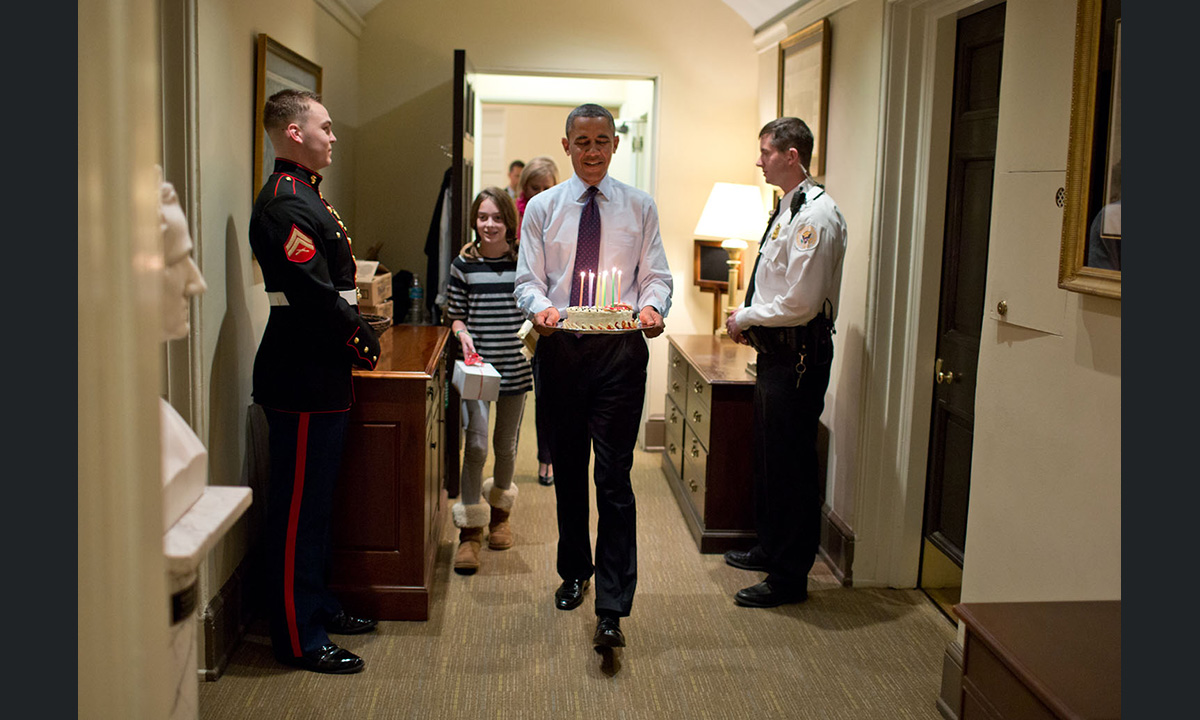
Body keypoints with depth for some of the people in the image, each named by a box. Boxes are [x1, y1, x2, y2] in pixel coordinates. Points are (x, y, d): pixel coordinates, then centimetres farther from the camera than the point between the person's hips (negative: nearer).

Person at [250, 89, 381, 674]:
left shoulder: (304, 196, 16)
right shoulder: (284, 203, -17)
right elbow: (314, 296, -23)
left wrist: (355, 339, 9)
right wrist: (361, 342, -10)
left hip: (319, 375, 11)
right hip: (302, 379, -11)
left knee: (313, 500, 19)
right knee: (298, 506, -1)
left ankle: (316, 606, 33)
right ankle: (297, 638, 11)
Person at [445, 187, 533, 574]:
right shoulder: (464, 264, -1)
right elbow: (455, 314, 5)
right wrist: (463, 333, -13)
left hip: (516, 366, 2)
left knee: (506, 445, 14)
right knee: (476, 444, -11)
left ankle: (500, 511, 36)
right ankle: (470, 530, -1)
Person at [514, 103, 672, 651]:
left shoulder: (640, 207, 7)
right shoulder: (542, 208, 8)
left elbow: (657, 276, 5)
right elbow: (528, 279, 4)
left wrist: (652, 306, -18)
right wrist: (539, 307, -19)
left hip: (620, 347, -2)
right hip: (561, 346, 2)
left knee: (614, 476, -8)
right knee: (567, 469, 14)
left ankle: (612, 609, -5)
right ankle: (574, 571, 35)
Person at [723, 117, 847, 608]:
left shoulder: (816, 215, -18)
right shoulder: (788, 208, 14)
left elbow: (800, 303, -23)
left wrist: (745, 317, -11)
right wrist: (749, 320, 8)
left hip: (798, 357, -10)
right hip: (776, 351, 10)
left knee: (790, 466, -2)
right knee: (768, 457, 20)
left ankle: (789, 577, 9)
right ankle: (769, 549, 37)